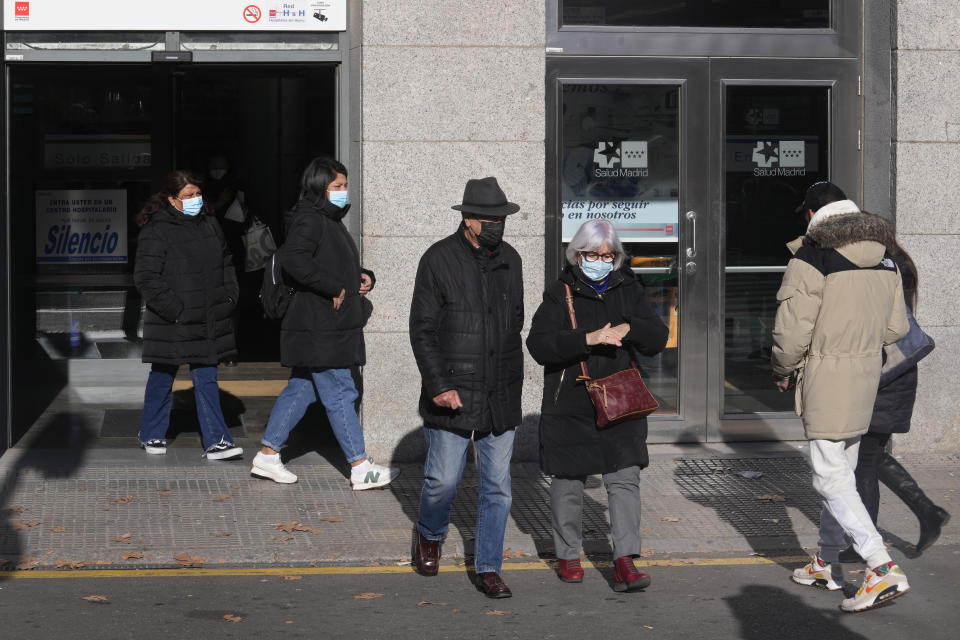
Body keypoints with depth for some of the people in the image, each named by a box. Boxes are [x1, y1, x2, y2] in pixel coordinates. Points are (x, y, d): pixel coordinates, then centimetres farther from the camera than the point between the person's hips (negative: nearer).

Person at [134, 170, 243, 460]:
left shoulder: (209, 225, 10)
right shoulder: (155, 232, -11)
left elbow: (226, 264, 21)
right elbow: (145, 278, -15)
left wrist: (229, 299, 8)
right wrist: (174, 311, -17)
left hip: (208, 321, 5)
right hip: (170, 324, -5)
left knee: (206, 379, 3)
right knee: (162, 379, 11)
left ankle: (215, 442, 0)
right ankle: (152, 436, 28)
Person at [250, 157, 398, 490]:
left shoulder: (330, 221, 17)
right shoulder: (308, 221, -14)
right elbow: (294, 259, -31)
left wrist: (362, 276, 8)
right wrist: (334, 289, -26)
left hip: (329, 327, 10)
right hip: (318, 328, -10)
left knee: (301, 388, 14)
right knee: (340, 393, -5)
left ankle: (267, 455, 21)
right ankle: (360, 468, -1)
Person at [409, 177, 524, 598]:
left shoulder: (510, 260, 10)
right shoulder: (439, 260, -7)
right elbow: (422, 329, -7)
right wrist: (439, 385, -14)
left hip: (501, 397, 4)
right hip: (452, 396, -4)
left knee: (497, 486, 4)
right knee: (442, 480, 1)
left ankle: (488, 568, 13)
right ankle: (429, 537, 31)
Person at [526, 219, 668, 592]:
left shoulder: (628, 290, 8)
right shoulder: (560, 294, -3)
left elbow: (658, 339, 5)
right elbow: (539, 344, -15)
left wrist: (629, 328, -15)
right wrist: (588, 338, -26)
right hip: (570, 404, -2)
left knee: (625, 478, -6)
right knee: (568, 481, 8)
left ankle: (625, 562, -7)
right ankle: (567, 555, 23)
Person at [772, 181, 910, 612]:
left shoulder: (811, 260, -15)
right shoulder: (884, 261, 8)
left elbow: (792, 332, -15)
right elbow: (896, 327, 11)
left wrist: (782, 372, 2)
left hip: (826, 379, -8)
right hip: (867, 373, 8)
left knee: (831, 479, -7)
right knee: (840, 471, 18)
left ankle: (883, 569, -18)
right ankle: (826, 565, 28)